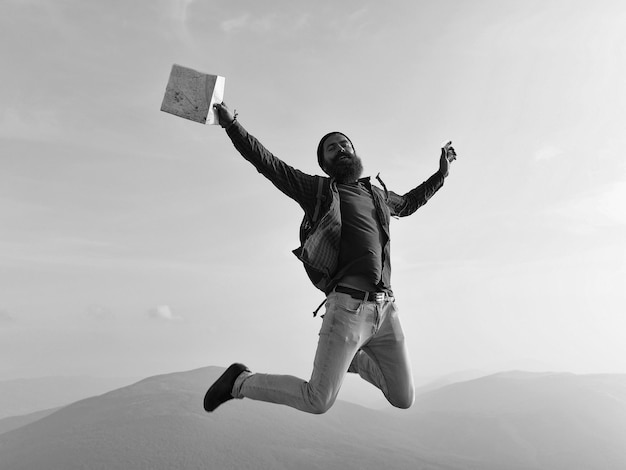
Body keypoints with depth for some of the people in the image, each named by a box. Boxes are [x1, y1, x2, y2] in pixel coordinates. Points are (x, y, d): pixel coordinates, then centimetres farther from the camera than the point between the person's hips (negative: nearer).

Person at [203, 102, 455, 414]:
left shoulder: (377, 194, 24)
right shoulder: (316, 189, 8)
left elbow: (408, 204, 45)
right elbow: (265, 161, 3)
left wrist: (441, 173, 45)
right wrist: (231, 123, -6)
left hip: (385, 310, 6)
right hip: (347, 308, -6)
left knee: (403, 399, 12)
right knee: (317, 402, -8)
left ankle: (351, 359, 38)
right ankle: (240, 382, 14)